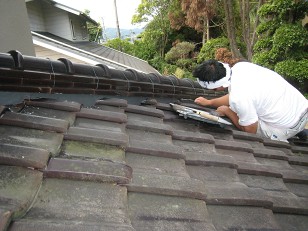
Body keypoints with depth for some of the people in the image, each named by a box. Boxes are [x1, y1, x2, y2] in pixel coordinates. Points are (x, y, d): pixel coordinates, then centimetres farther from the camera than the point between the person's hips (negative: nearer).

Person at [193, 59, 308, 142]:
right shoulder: (240, 66, -7)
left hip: (289, 126, -7)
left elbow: (251, 131, -12)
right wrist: (209, 102, 20)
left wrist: (226, 111, -4)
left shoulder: (238, 98, -30)